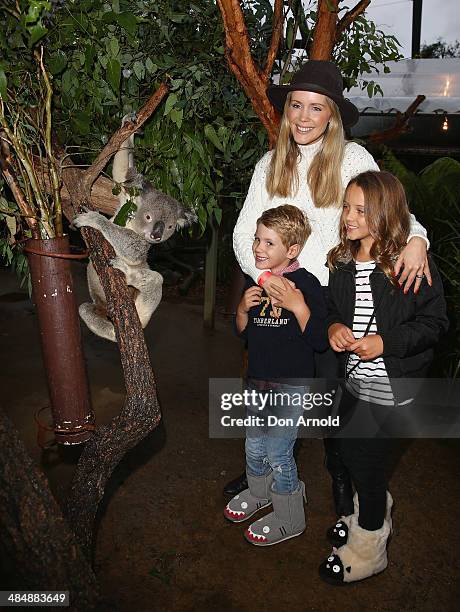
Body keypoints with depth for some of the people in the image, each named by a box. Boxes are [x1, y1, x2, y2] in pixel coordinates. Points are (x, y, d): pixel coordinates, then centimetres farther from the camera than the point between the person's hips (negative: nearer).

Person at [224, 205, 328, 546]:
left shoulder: (306, 284, -16)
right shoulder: (255, 281, 3)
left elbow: (319, 341, -20)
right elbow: (244, 334, 11)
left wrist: (297, 305, -31)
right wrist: (243, 308, -9)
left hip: (291, 384, -6)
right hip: (258, 380, 6)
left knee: (278, 453, 4)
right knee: (254, 446, 20)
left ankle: (289, 520, 29)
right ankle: (258, 493, 49)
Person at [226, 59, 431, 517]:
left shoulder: (352, 158, -4)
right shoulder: (270, 164, 4)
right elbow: (244, 231, 1)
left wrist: (416, 238, -23)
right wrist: (262, 273, -17)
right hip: (278, 292, 3)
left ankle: (341, 476, 37)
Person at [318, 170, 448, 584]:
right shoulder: (342, 261, 2)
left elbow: (434, 322, -11)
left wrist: (385, 342, -22)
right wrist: (333, 326, -9)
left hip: (393, 386, -6)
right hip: (355, 380, 6)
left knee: (365, 464, 6)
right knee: (348, 453, 20)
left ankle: (368, 549, 33)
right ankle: (373, 512, 52)